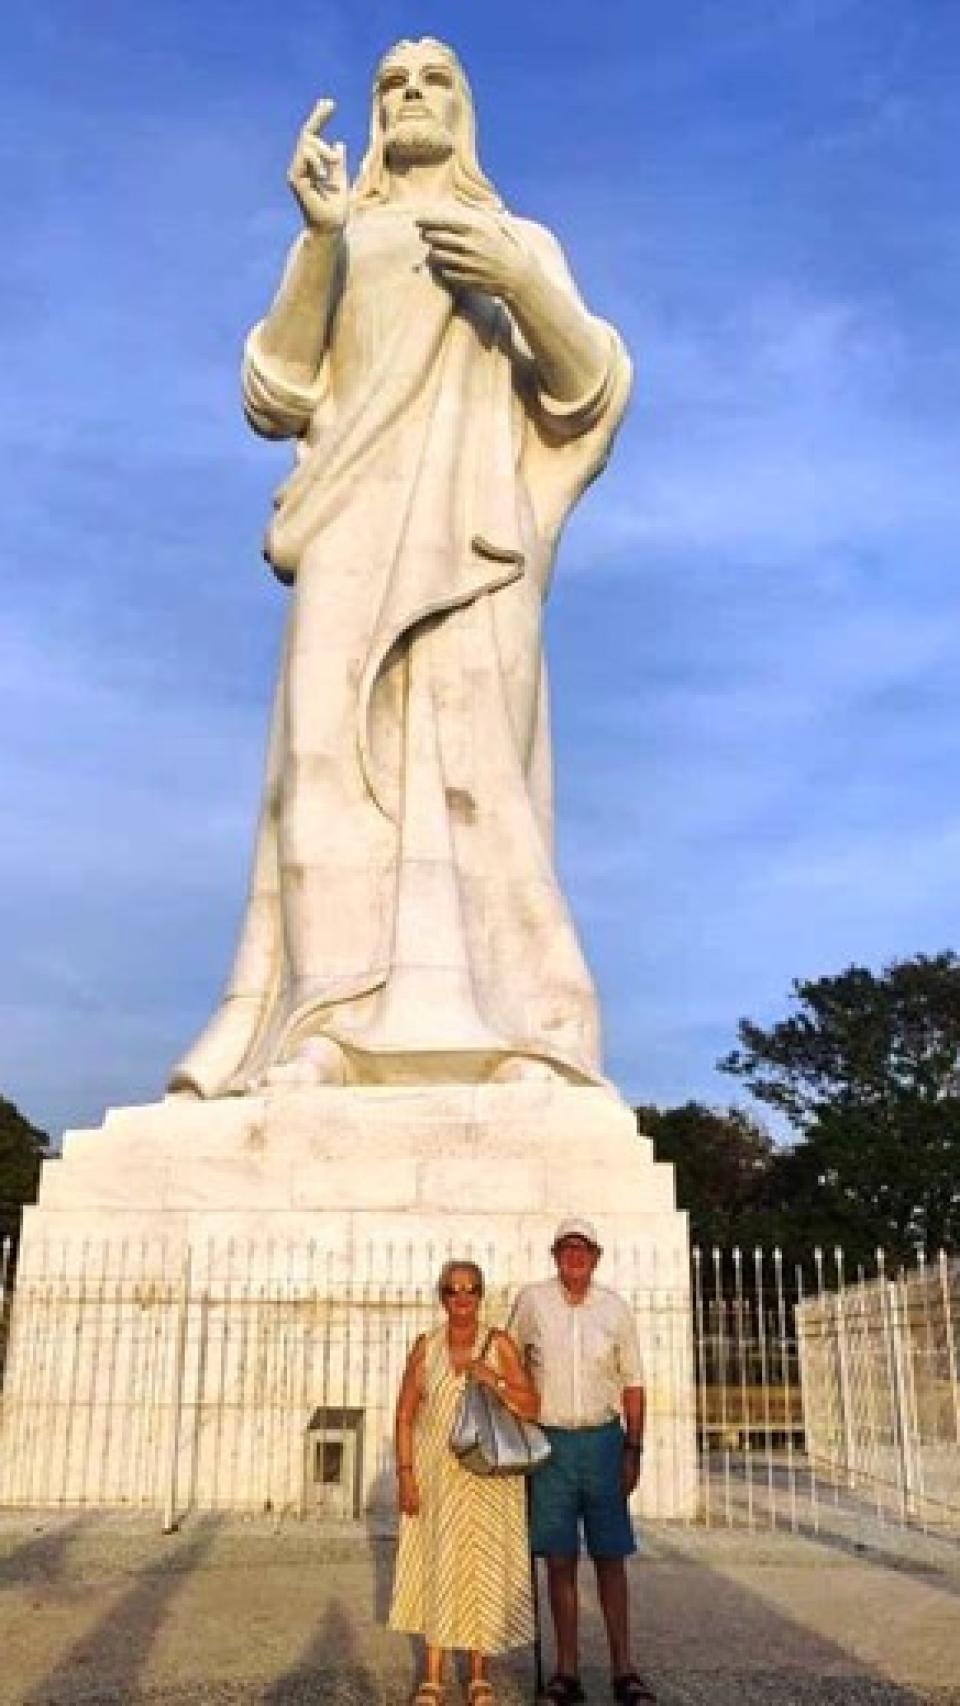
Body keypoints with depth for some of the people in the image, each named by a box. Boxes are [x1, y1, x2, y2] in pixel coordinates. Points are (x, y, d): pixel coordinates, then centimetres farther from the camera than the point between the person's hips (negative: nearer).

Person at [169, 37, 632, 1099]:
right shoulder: (331, 248, 28)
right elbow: (278, 398, 11)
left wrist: (522, 284, -7)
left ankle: (501, 1036, -29)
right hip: (362, 514, 1)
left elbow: (589, 388, 11)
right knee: (338, 738, -21)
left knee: (470, 743, -20)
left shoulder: (525, 241, 26)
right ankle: (332, 1036, -30)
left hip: (473, 516, 0)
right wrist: (319, 236, -1)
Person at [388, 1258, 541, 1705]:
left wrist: (491, 1379, -19)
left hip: (490, 1476, -1)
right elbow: (405, 1415, 2)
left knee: (483, 1568, 4)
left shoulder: (500, 1345, -3)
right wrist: (405, 1474, -6)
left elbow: (531, 1407, -6)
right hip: (436, 1472, 1)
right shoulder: (425, 1347, 1)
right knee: (437, 1568, 4)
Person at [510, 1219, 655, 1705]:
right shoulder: (531, 1300, -2)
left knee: (610, 1557, 2)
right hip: (548, 1441, 0)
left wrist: (633, 1449, 2)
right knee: (560, 1558, 3)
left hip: (602, 1440, 1)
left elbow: (632, 1383, 7)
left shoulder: (616, 1309, 1)